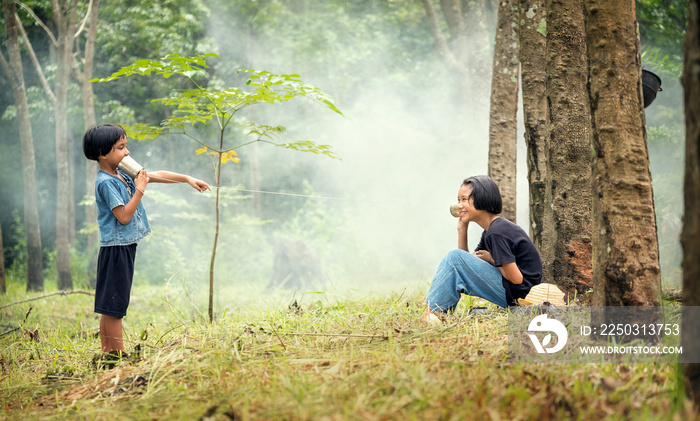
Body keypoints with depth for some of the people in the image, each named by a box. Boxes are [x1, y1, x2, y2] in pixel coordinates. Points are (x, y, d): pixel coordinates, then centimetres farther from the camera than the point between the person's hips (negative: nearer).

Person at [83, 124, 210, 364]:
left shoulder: (123, 174, 11)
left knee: (109, 307, 12)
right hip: (116, 248, -9)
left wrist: (188, 179, 13)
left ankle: (107, 353, 16)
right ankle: (118, 354, -2)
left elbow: (157, 175, 17)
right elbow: (124, 216, -20)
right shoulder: (106, 182, -15)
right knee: (113, 306, -5)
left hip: (126, 247, 9)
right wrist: (139, 189, -16)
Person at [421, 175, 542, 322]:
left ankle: (431, 313, -11)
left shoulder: (497, 232, -17)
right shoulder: (489, 231, 14)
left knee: (454, 257, -14)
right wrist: (461, 230, 7)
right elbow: (466, 264, 16)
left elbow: (516, 279, -21)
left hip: (518, 296, -10)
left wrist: (491, 259, -6)